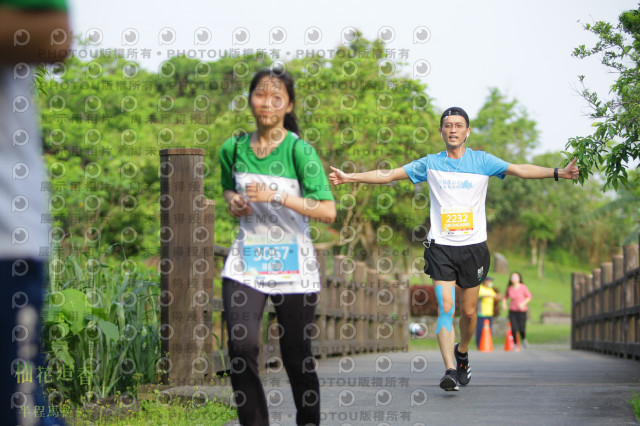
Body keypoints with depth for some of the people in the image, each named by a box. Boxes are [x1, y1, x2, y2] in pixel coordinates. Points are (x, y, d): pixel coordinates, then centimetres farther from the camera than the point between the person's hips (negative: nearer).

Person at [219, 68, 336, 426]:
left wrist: (277, 196, -22)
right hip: (246, 262, 3)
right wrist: (233, 201, 1)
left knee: (297, 356, 6)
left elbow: (328, 211, -15)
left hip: (292, 265, -2)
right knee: (241, 346, -16)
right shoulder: (233, 149, 4)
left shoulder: (299, 150, -9)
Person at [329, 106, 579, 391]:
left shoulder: (482, 161, 4)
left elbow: (520, 170, -3)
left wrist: (558, 173, -16)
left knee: (468, 311, 7)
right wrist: (350, 177, -1)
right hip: (441, 246, -1)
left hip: (473, 246, 1)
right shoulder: (430, 164, 5)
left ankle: (462, 353, 35)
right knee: (445, 308, -13)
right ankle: (450, 370, -17)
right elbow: (388, 175, 7)